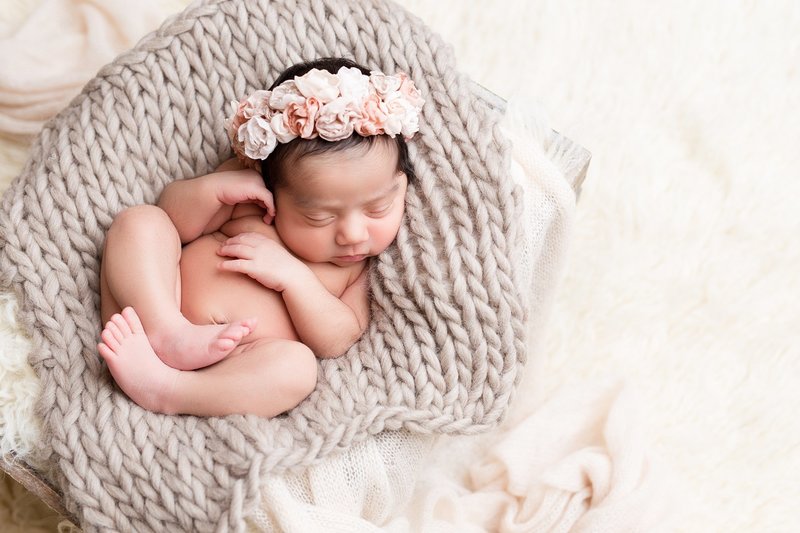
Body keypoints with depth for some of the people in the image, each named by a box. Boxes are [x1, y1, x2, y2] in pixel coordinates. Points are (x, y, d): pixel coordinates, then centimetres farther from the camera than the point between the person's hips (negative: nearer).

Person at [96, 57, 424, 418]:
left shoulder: (364, 265, 3)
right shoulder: (248, 184, 4)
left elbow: (336, 341, -6)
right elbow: (170, 217, 7)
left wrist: (292, 275, -18)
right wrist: (216, 186, -12)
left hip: (229, 373, -2)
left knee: (297, 365, -33)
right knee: (139, 221, -15)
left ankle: (163, 387, -35)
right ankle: (169, 335, -32)